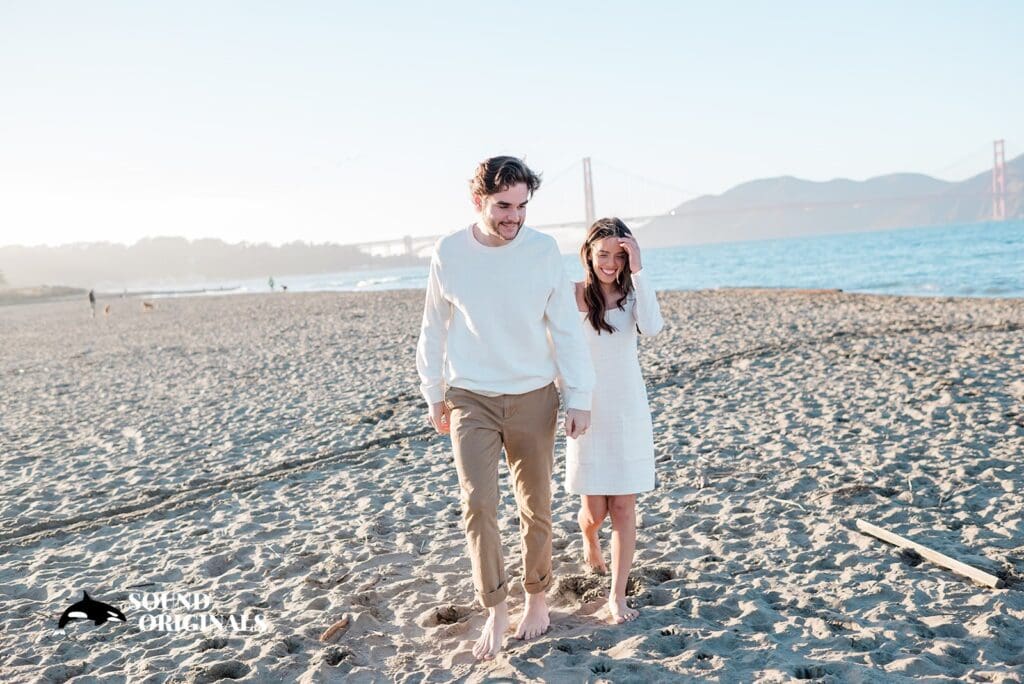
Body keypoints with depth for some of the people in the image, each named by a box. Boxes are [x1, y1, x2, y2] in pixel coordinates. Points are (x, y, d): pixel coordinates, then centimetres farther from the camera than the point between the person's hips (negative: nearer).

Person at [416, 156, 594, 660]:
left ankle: (537, 599, 29)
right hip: (471, 400, 0)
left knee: (536, 506, 10)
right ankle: (495, 611, 8)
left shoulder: (543, 250, -7)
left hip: (532, 397, 0)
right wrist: (433, 394, 9)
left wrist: (579, 397, -3)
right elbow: (434, 330, 6)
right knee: (478, 505, -7)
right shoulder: (449, 253, -5)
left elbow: (566, 329, -3)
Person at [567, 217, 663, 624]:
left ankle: (617, 596, 9)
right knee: (594, 509, 5)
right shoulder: (573, 296, -6)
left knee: (624, 507, 1)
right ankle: (590, 544, 41)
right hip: (587, 411, -1)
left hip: (628, 411, 1)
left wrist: (638, 271, -20)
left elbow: (652, 327, -20)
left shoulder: (631, 294, 0)